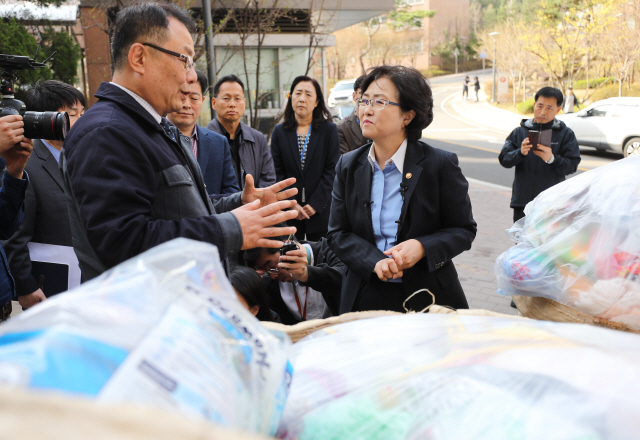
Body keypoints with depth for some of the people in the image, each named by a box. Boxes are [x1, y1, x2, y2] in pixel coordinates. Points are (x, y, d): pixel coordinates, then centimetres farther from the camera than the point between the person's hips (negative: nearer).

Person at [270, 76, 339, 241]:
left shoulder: (329, 129, 4)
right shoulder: (280, 131, 9)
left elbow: (332, 170, -2)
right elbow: (277, 173, 5)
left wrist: (315, 204, -10)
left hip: (320, 211, -1)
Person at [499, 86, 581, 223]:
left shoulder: (566, 134, 6)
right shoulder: (519, 132, 11)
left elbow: (572, 165, -4)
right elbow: (504, 159, 2)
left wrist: (552, 159, -23)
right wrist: (520, 153, -18)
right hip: (522, 202, 2)